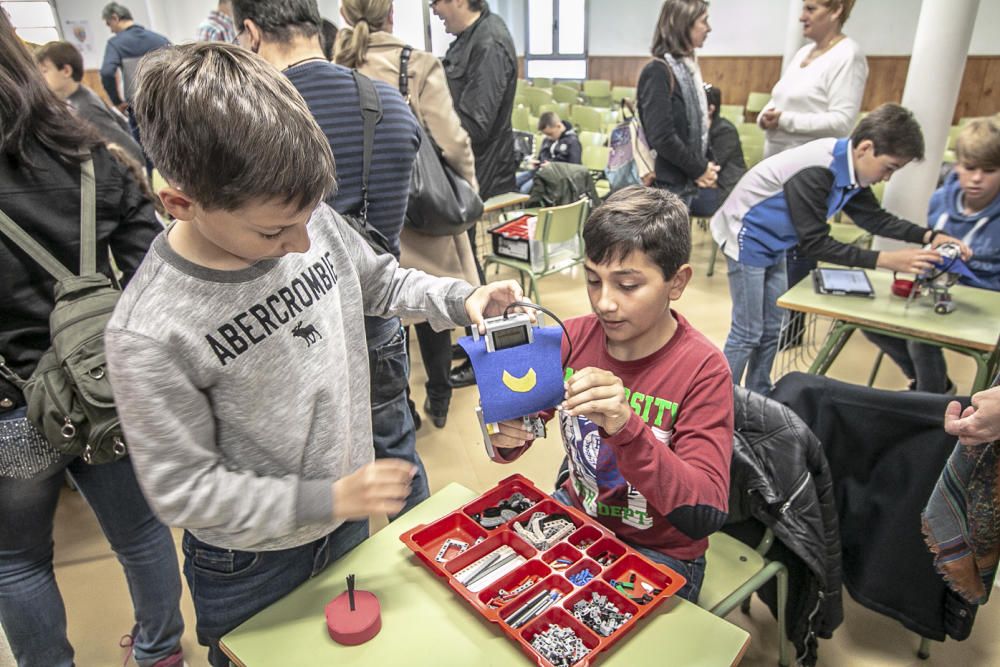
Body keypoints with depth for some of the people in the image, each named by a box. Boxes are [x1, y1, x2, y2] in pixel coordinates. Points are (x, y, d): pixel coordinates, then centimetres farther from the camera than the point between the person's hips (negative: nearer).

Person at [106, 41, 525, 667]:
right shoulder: (150, 332, -29)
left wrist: (460, 299, -12)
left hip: (349, 522, 4)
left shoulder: (313, 221, -16)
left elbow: (379, 281, 3)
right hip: (249, 567, -4)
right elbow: (182, 488, -21)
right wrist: (324, 500, -24)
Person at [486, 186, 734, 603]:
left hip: (659, 553, -4)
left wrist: (626, 427, -42)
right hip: (574, 511, 5)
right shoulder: (573, 337, -8)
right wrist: (505, 435, -28)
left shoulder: (702, 370, -21)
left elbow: (705, 517, -27)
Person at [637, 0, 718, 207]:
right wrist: (698, 169, -12)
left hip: (686, 180, 9)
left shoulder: (687, 67, 12)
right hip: (668, 183, -9)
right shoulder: (658, 71, -15)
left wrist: (705, 165, 5)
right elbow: (661, 136, -22)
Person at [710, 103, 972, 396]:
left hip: (772, 244, 9)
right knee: (748, 333, -4)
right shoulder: (816, 173, -30)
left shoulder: (849, 165, -3)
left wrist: (929, 236, -4)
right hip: (746, 236, -9)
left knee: (772, 331, 13)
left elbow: (874, 217, 8)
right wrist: (884, 259, -30)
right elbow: (816, 244, -28)